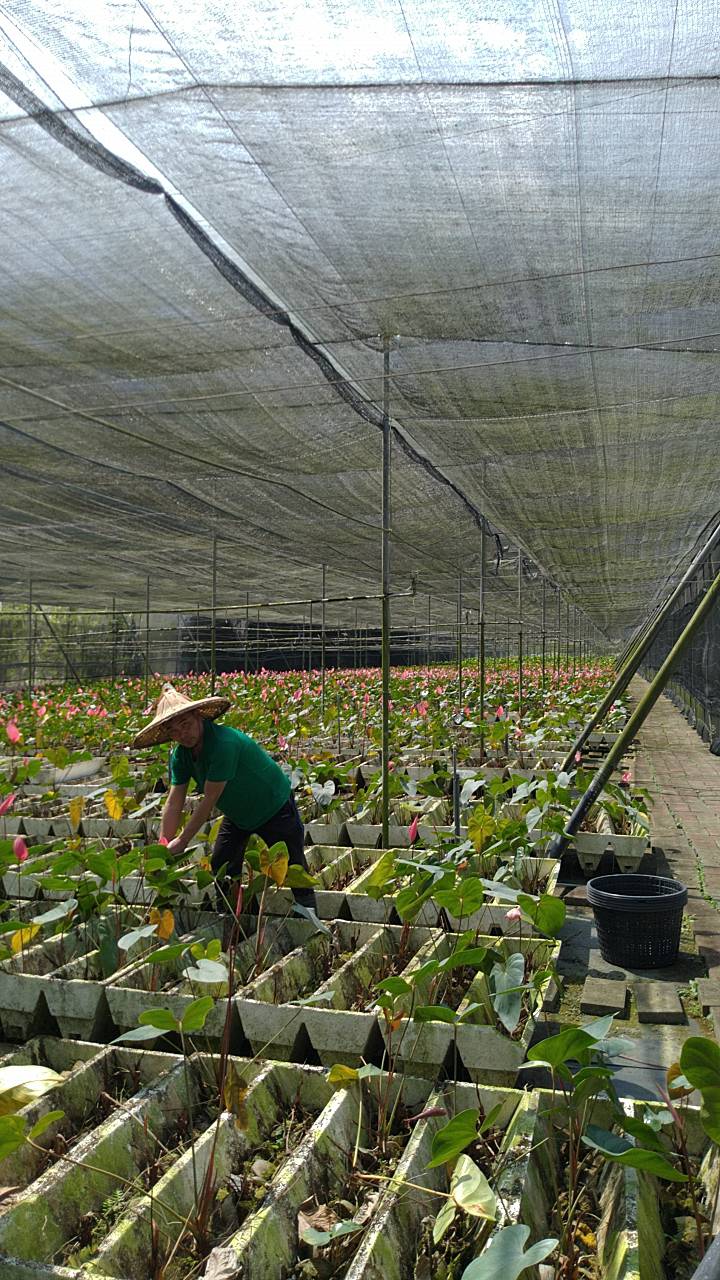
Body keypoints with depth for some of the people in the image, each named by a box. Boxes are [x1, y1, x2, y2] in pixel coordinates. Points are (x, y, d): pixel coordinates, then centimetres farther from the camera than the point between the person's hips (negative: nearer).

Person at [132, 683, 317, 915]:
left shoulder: (225, 743, -36)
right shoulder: (180, 754, -11)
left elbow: (210, 800, -32)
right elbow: (174, 803, -10)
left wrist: (182, 841, -24)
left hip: (274, 807, -7)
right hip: (237, 813, 7)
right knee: (221, 868, 5)